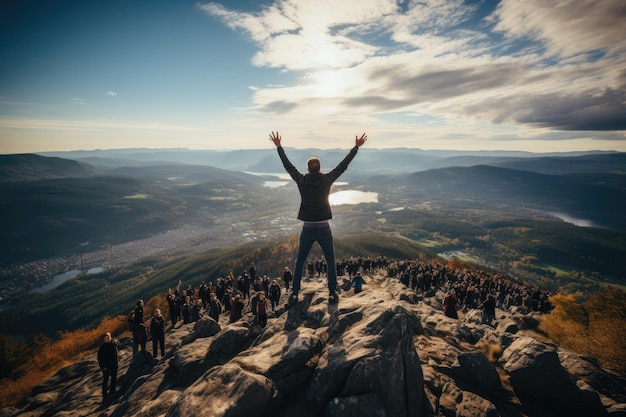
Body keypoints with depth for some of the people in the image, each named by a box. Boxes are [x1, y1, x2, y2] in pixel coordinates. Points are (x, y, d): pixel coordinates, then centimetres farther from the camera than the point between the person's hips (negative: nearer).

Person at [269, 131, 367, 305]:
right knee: (330, 261, 16)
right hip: (324, 228, -1)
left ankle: (294, 293, 19)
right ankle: (332, 293, 18)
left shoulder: (301, 181, -6)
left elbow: (288, 165, 6)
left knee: (300, 262, 15)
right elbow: (343, 165, -2)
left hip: (307, 229, 1)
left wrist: (278, 146, 16)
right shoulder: (326, 180, -8)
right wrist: (356, 147, 7)